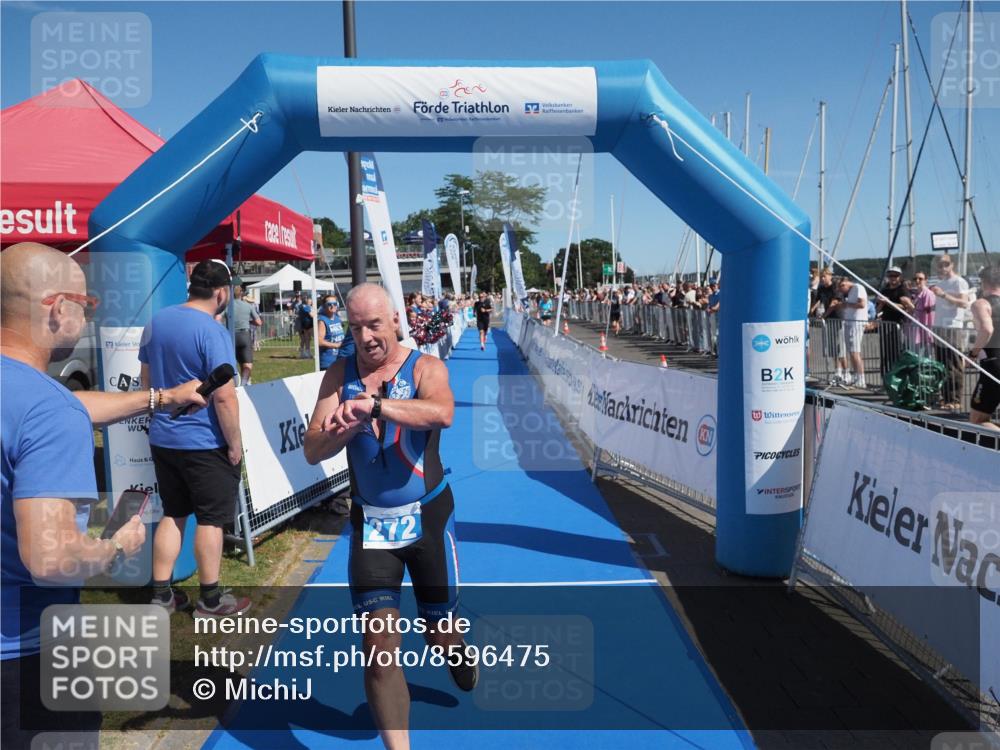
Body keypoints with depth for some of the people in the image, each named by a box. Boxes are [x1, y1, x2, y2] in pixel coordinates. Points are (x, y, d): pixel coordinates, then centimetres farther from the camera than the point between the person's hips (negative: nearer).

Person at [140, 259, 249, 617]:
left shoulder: (156, 321, 5)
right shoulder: (212, 331, -19)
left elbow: (147, 379, 15)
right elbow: (224, 397, -23)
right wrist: (235, 443, -13)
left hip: (162, 438, 7)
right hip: (205, 443, -7)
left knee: (172, 514, 17)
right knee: (210, 519, 6)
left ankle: (161, 595, 24)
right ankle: (211, 600, 16)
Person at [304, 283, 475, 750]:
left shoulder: (425, 368, -10)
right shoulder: (339, 375, -1)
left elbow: (442, 413, -33)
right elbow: (313, 451, -7)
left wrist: (374, 405, -42)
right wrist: (351, 425, -25)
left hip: (427, 518, -1)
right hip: (370, 523, 2)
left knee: (439, 633, 16)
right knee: (378, 645, -7)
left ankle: (459, 654, 53)